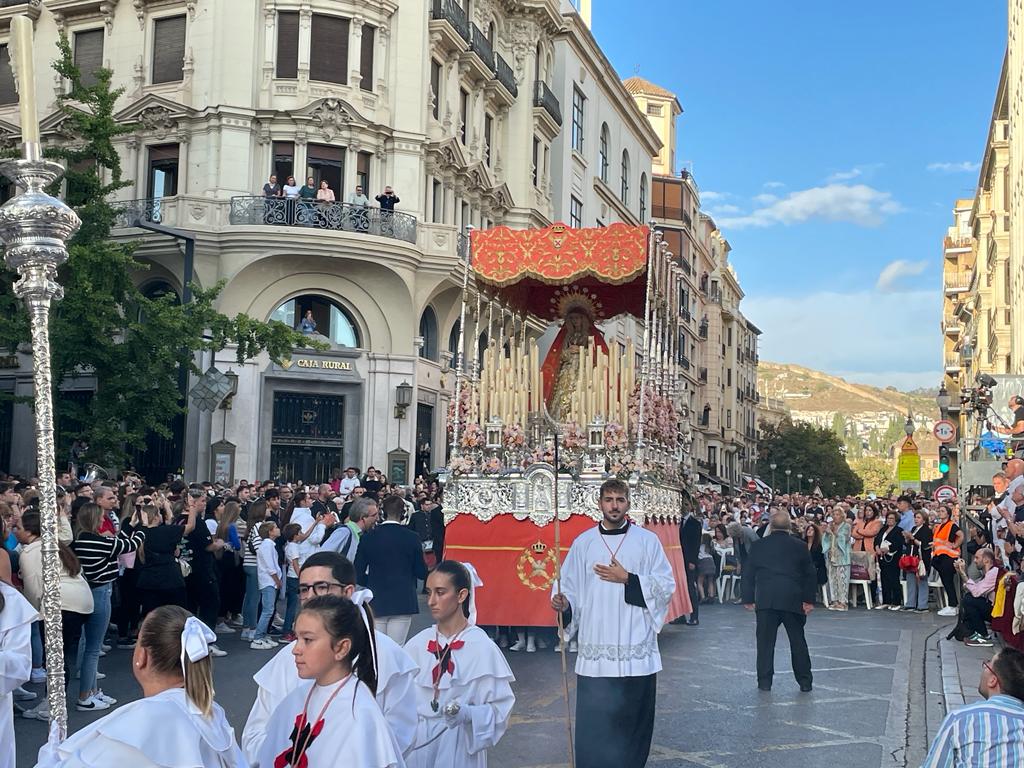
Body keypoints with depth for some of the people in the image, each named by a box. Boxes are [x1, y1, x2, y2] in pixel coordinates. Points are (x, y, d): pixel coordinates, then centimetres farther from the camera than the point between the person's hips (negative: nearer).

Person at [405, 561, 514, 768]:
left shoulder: (482, 647, -10)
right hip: (417, 745, 3)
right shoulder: (418, 644, 1)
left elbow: (500, 708, -9)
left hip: (459, 748, -3)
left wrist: (466, 713, -23)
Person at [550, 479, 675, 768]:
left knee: (633, 719, 5)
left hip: (636, 649, -1)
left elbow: (666, 585, -1)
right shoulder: (583, 543, 7)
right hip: (595, 650, 1)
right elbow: (570, 587, 8)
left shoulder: (647, 541, 3)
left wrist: (628, 579, -11)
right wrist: (563, 602, -13)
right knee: (593, 722, -2)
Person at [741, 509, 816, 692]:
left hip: (765, 600, 0)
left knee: (765, 641, 5)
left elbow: (748, 574, 7)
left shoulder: (758, 546, 5)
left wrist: (748, 599, 12)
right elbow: (810, 575, 6)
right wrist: (809, 600, 10)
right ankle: (805, 682, 13)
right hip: (793, 600, 1)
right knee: (798, 641, 9)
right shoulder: (799, 547, 6)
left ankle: (764, 682, 5)